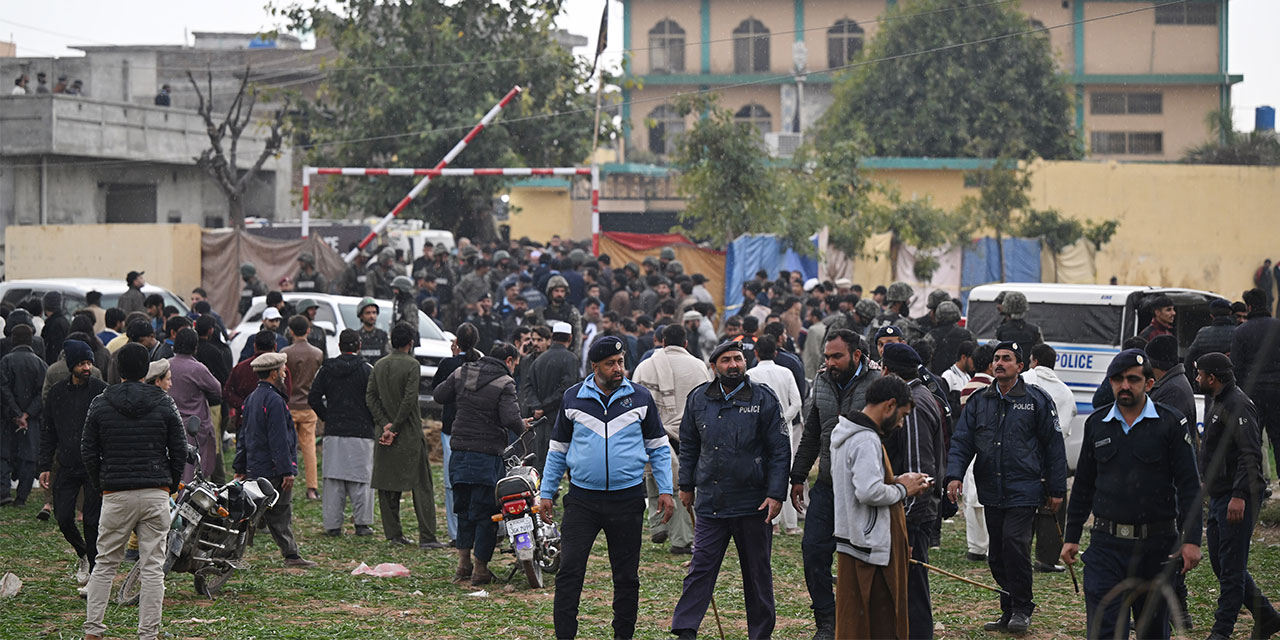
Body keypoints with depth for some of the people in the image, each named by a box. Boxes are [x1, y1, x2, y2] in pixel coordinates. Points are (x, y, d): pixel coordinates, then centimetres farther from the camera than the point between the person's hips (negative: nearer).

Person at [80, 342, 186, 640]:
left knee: (105, 564, 11)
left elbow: (88, 453, 3)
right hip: (156, 496, 0)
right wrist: (171, 485, 16)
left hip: (115, 494, 0)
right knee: (152, 568, 2)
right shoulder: (165, 404, 1)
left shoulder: (99, 405, 2)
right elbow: (180, 451, 3)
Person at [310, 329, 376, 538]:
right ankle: (362, 523, 0)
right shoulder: (367, 370, -4)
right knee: (361, 478, 2)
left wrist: (327, 417, 13)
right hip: (361, 432, -3)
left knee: (333, 479, 5)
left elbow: (313, 398, 2)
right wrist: (373, 423, 7)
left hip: (333, 432, 3)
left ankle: (333, 524, 5)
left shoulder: (326, 369, 5)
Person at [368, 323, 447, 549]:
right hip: (410, 434, -6)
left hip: (384, 431, 6)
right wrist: (394, 427, -11)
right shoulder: (411, 365, -10)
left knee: (387, 485, 10)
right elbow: (410, 399, -17)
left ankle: (393, 533, 9)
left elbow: (370, 396, 3)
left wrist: (386, 424, -5)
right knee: (422, 485, -2)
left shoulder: (379, 365, 8)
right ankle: (427, 536, -7)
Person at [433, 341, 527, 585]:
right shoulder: (504, 383, -10)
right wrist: (522, 429, 1)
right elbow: (510, 418, -20)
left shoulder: (461, 373, 6)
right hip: (487, 455, -5)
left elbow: (438, 395, 13)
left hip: (458, 452, 5)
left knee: (464, 509, 18)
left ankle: (463, 563, 18)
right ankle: (480, 569, 5)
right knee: (485, 512, 3)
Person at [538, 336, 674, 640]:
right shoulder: (573, 398, 4)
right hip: (582, 499, 0)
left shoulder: (640, 398, 3)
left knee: (626, 577, 7)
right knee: (569, 572, -8)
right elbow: (558, 450, 12)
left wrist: (665, 490, 1)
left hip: (628, 499, 0)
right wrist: (546, 493, 8)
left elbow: (658, 447, 9)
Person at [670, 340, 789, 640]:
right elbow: (688, 445, 17)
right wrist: (686, 486, 15)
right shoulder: (698, 399, 5)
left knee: (758, 573, 8)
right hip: (710, 501, 2)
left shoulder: (764, 399, -3)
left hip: (753, 503, -2)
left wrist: (776, 494, -9)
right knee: (700, 568, -3)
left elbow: (780, 451, -3)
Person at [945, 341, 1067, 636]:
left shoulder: (1036, 400, 0)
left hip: (1024, 490, -5)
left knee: (1014, 544, -17)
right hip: (991, 492, 5)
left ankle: (1021, 609, -5)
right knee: (997, 554, 8)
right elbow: (961, 442, 8)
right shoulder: (978, 401, 11)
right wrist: (954, 475, -9)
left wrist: (1056, 489, 1)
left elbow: (1054, 446, 3)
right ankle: (1009, 611, 19)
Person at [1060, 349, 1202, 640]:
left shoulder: (1171, 423, -2)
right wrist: (1071, 537, 12)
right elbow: (1083, 485, 15)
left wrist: (1191, 540, -12)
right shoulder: (1097, 424, 8)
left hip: (1157, 545, -2)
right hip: (1107, 543, 2)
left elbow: (1189, 485, -4)